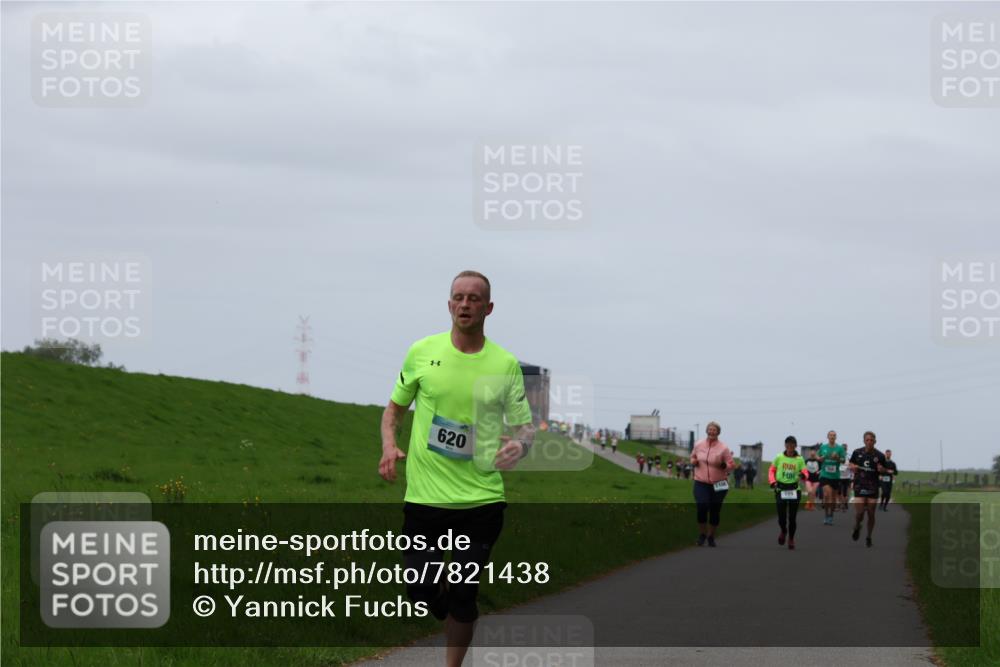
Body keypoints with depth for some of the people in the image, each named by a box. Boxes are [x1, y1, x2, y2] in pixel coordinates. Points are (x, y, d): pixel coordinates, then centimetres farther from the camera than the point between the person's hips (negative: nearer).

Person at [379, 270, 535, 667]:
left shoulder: (506, 364, 1)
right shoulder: (422, 352, 3)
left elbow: (524, 425, 7)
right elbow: (395, 406, 15)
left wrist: (519, 445, -17)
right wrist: (389, 444, -3)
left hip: (481, 498, -1)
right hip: (424, 496, 1)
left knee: (464, 594, -2)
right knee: (420, 590, -2)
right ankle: (454, 623, 32)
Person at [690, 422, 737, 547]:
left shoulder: (723, 448, -7)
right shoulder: (699, 445, 3)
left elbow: (732, 465, -3)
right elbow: (693, 456, 21)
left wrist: (722, 465, -23)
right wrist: (693, 462, -2)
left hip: (718, 484, -1)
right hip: (701, 483, 1)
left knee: (715, 511, 7)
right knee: (701, 508, -13)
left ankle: (711, 537, 25)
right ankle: (702, 534, 8)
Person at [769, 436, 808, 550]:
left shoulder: (799, 459, 2)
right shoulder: (779, 457, 3)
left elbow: (805, 472, -2)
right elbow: (772, 470, 9)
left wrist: (803, 475, -25)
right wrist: (772, 481, -6)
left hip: (794, 489, 0)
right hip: (780, 488, 0)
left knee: (792, 516, 1)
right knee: (781, 516, -3)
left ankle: (791, 538, 20)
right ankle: (783, 531, 30)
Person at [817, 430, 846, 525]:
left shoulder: (840, 448, -1)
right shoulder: (823, 447, 4)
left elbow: (843, 459, -3)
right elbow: (817, 456, 17)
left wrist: (837, 458, -23)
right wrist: (820, 458, -6)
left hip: (835, 476, 1)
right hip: (825, 475, -1)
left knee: (833, 496, 8)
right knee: (827, 494, -17)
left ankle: (831, 516, 24)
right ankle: (826, 515, -5)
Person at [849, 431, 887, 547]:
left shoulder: (880, 456, 0)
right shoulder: (857, 453, 2)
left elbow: (884, 472, 10)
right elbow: (851, 464, 16)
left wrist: (882, 470, -13)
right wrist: (853, 467, -7)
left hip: (873, 488, 0)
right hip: (860, 486, 0)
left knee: (871, 514, 3)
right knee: (859, 513, -11)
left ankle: (869, 537, 20)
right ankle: (857, 527, 22)